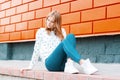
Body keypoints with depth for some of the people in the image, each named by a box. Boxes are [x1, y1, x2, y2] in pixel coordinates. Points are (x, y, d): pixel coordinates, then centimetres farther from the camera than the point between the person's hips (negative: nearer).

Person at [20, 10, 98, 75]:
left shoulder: (62, 31, 20)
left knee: (71, 36, -20)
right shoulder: (41, 31, 14)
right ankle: (83, 63, -51)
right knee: (64, 43, -31)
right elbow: (37, 50, 13)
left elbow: (67, 44, 11)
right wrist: (30, 67, 11)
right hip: (50, 63, -3)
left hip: (62, 64, 3)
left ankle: (69, 64, -38)